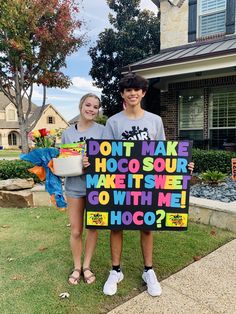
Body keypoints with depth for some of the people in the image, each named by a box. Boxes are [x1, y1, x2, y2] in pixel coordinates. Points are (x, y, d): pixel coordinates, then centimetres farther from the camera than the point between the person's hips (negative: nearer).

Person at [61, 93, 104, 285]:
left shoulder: (102, 131, -2)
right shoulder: (68, 133, 3)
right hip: (74, 186, 1)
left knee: (93, 227, 11)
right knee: (76, 231, 8)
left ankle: (87, 265, 31)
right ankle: (77, 267, 30)